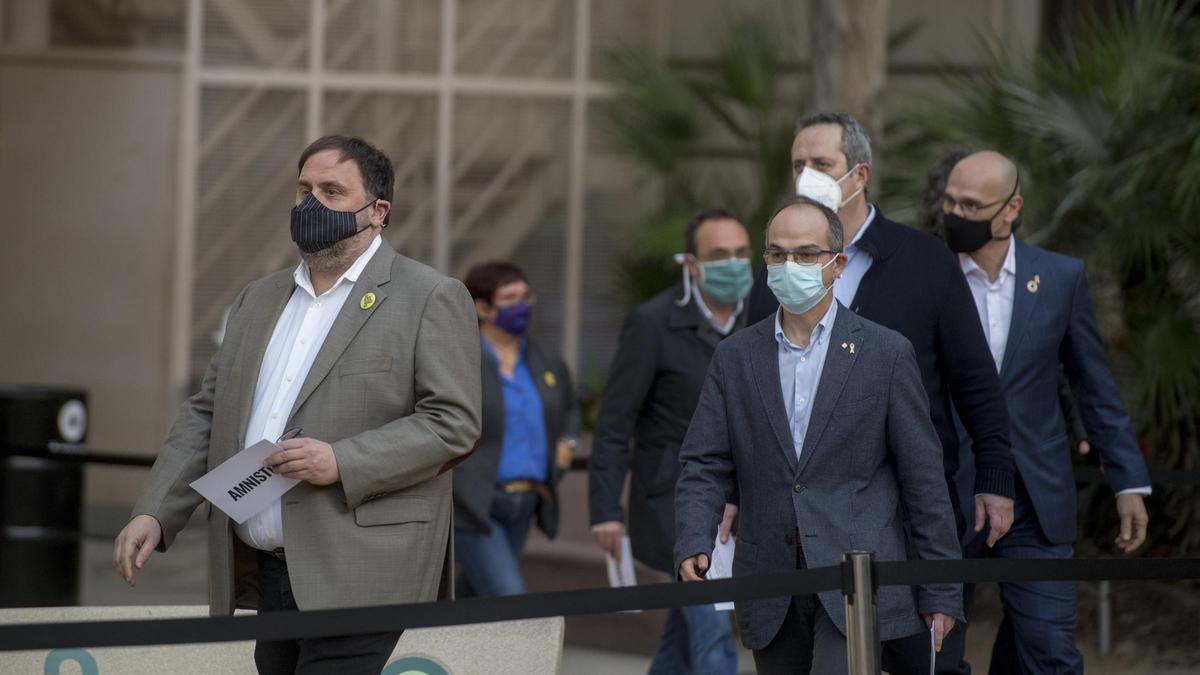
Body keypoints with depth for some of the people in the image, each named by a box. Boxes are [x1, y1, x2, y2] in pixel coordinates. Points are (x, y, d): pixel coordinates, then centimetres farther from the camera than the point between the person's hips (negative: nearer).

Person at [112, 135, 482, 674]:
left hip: (355, 581, -7)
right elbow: (207, 415, 18)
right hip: (263, 577, 7)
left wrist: (342, 462, -18)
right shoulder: (258, 300, 19)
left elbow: (454, 423, -9)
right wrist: (154, 512, 5)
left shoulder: (430, 300, -1)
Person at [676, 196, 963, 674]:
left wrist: (940, 593, 0)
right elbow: (705, 467, 6)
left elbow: (922, 478, 2)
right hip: (770, 591, 4)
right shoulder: (735, 359, 10)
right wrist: (692, 545, -14)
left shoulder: (885, 354, 1)